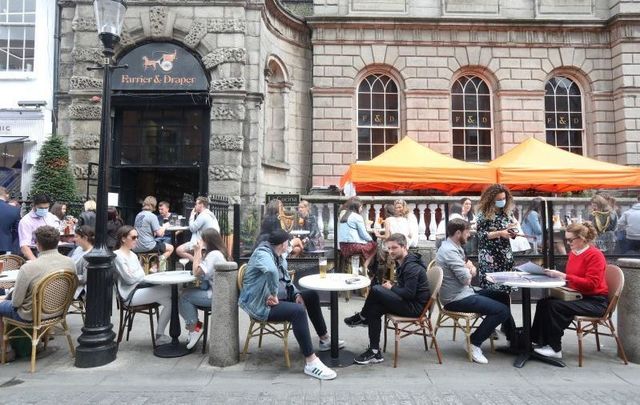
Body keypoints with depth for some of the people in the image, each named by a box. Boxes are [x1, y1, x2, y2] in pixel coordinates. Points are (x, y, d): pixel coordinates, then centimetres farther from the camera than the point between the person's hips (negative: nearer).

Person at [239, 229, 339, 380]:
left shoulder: (278, 256, 10)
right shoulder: (262, 253, -20)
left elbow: (286, 278, 18)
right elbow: (272, 271, -43)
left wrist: (296, 293, 1)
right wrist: (274, 295, -34)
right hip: (262, 304, -10)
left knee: (312, 296, 14)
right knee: (298, 311, -32)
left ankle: (324, 339, 25)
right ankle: (310, 362, -28)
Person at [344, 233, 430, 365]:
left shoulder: (412, 267, -18)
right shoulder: (401, 263, 13)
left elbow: (409, 293, -25)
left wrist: (391, 287, -10)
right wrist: (391, 286, 0)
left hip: (415, 306, -10)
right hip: (408, 303, 10)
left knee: (376, 290, -21)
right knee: (374, 309, -6)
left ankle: (361, 317, 5)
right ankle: (375, 352, 1)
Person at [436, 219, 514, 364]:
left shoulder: (455, 247, 12)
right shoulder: (450, 251, -22)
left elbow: (472, 273, 14)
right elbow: (466, 279, -21)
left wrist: (471, 268, -9)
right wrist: (469, 269, 0)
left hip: (463, 293, 11)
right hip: (456, 299, -11)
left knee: (502, 296, 16)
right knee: (502, 310, -16)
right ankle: (474, 342, -4)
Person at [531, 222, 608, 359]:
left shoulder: (595, 255, -14)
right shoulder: (573, 253, 8)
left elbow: (591, 284, -22)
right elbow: (569, 277, 17)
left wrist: (564, 276, -27)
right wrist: (557, 274, -2)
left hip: (595, 300, -8)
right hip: (578, 296, 8)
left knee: (555, 306, -27)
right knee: (543, 302, -13)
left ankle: (555, 348, -16)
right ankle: (540, 341, -10)